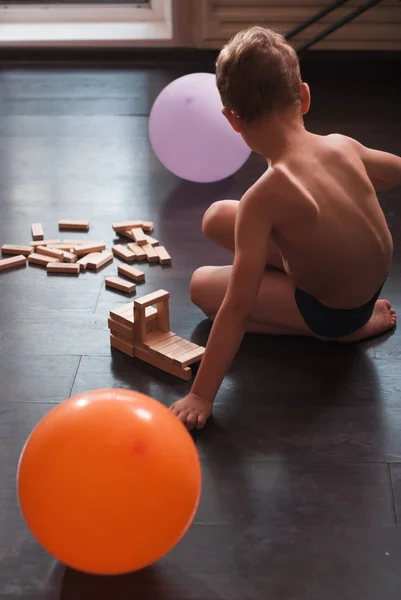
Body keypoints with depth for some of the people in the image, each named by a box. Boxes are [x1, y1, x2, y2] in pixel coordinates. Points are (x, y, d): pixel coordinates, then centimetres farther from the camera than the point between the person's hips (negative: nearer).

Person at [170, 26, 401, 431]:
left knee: (202, 285, 6)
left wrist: (202, 396, -23)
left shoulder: (265, 197, -31)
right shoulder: (343, 146, -14)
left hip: (331, 315, -7)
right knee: (218, 218, 6)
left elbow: (238, 307, -29)